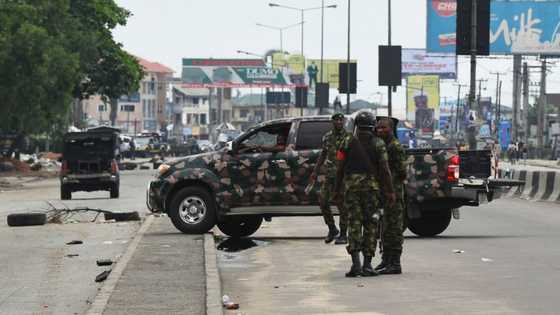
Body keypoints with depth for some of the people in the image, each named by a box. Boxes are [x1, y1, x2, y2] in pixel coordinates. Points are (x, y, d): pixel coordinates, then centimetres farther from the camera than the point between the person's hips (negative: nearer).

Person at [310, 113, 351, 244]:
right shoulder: (327, 137, 11)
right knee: (323, 201, 0)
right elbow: (322, 155, 21)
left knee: (341, 204, -4)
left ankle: (343, 235, 5)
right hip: (329, 174, 5)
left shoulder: (349, 137, -3)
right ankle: (332, 229, 18)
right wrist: (315, 171, 18)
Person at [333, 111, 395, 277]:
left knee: (354, 223, 1)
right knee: (370, 224, 6)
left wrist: (337, 189, 9)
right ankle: (367, 264, 4)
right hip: (371, 186, 0)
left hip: (351, 186, 0)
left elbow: (340, 168, 1)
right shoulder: (378, 144, 0)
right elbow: (384, 169, -4)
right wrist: (390, 191, -1)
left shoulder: (348, 142, 2)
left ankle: (356, 263, -12)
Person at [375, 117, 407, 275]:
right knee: (385, 228, 14)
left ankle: (395, 263, -6)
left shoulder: (396, 147, -12)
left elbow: (402, 173, -15)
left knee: (394, 228, -7)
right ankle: (386, 261, 22)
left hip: (394, 192, -9)